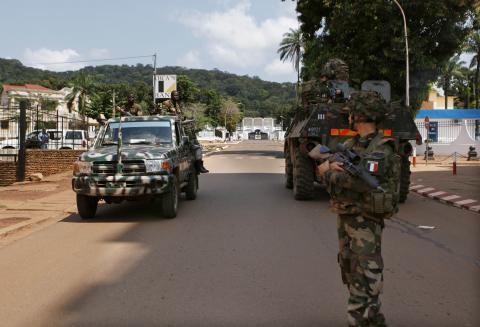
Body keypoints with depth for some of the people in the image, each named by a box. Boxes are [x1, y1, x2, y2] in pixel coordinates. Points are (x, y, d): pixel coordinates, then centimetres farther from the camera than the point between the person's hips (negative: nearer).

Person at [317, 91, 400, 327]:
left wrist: (328, 172, -13)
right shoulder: (350, 144, 11)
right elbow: (324, 167, 7)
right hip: (344, 217, 9)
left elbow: (362, 182, -26)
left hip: (365, 221, -9)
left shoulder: (381, 149, -15)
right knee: (349, 270, 17)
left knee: (363, 278, -7)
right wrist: (332, 166, -16)